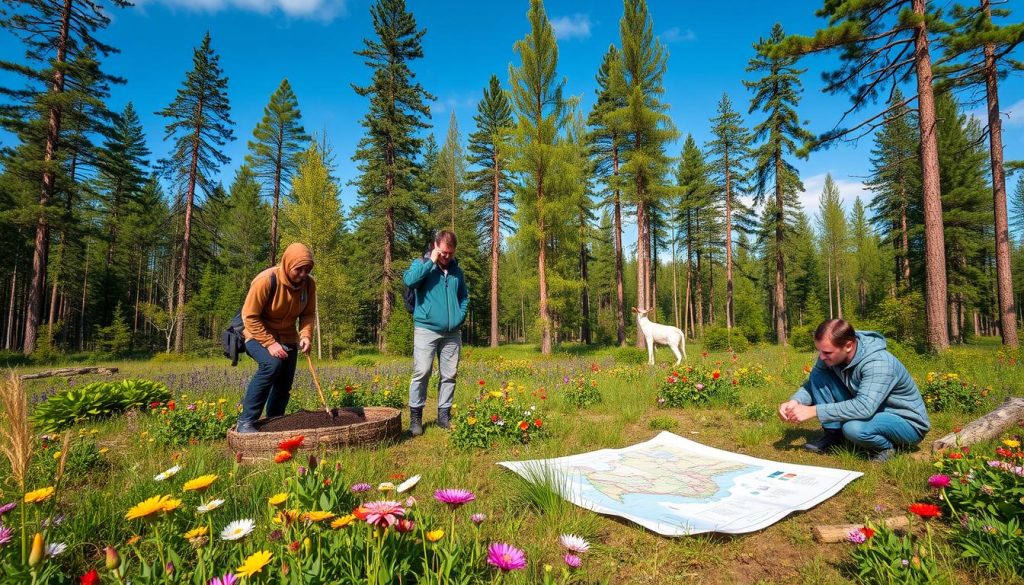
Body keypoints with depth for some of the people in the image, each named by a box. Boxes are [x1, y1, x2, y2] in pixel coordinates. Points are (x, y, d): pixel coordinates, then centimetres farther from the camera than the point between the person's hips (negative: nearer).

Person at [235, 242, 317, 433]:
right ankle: (245, 422, -22)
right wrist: (270, 343, -28)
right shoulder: (266, 281, -27)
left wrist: (306, 335, -21)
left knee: (284, 385, 7)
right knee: (272, 363, -32)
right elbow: (250, 317, -23)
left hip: (286, 338, 6)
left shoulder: (309, 284, -11)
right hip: (259, 335, -6)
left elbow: (308, 314, -2)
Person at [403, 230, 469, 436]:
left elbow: (464, 296, 24)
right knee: (421, 372, -10)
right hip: (426, 329, -4)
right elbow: (409, 280, -19)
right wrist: (430, 261, -13)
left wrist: (460, 316, 8)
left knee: (449, 375, 6)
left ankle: (444, 414, 17)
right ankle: (415, 416, 1)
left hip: (452, 332, 4)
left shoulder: (457, 270, 15)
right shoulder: (422, 264, 2)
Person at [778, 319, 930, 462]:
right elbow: (812, 384, -3)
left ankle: (886, 446, -4)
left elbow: (864, 408, -42)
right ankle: (833, 436, -1)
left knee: (854, 428, -38)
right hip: (868, 411, 7)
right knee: (818, 377, -13)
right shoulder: (831, 353, -13)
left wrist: (814, 411, -40)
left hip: (908, 423, -6)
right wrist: (794, 402, -24)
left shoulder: (878, 363, -33)